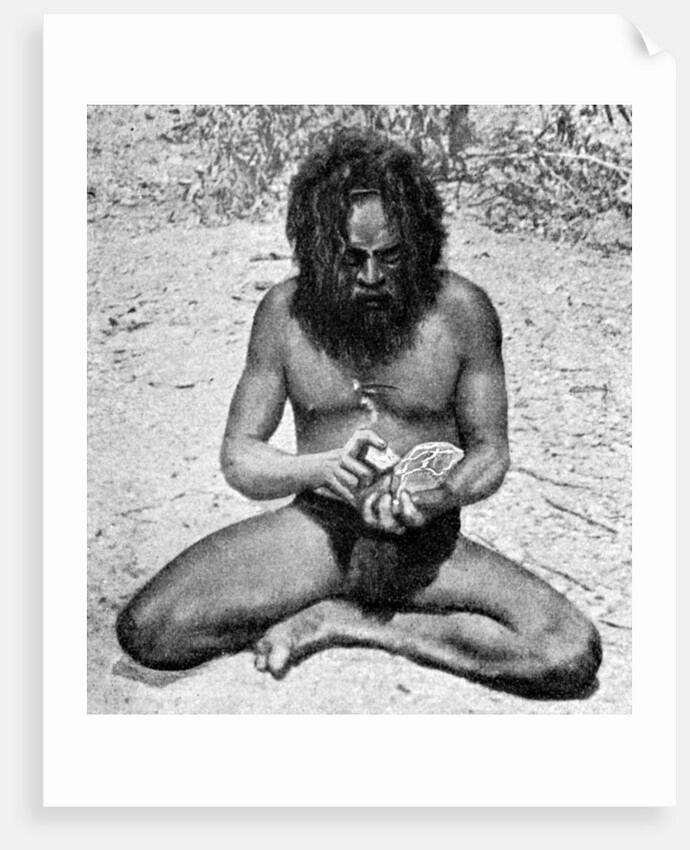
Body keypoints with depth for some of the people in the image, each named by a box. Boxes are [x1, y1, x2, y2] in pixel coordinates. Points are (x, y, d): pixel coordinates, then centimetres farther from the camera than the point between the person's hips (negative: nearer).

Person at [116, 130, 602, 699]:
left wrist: (440, 494, -21)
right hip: (317, 530, 0)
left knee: (574, 655, -23)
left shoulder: (461, 310, -7)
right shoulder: (286, 311, -4)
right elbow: (238, 459, -1)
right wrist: (319, 468, -23)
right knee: (145, 631, -18)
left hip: (428, 544, 0)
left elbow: (490, 450, 1)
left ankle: (346, 624, -8)